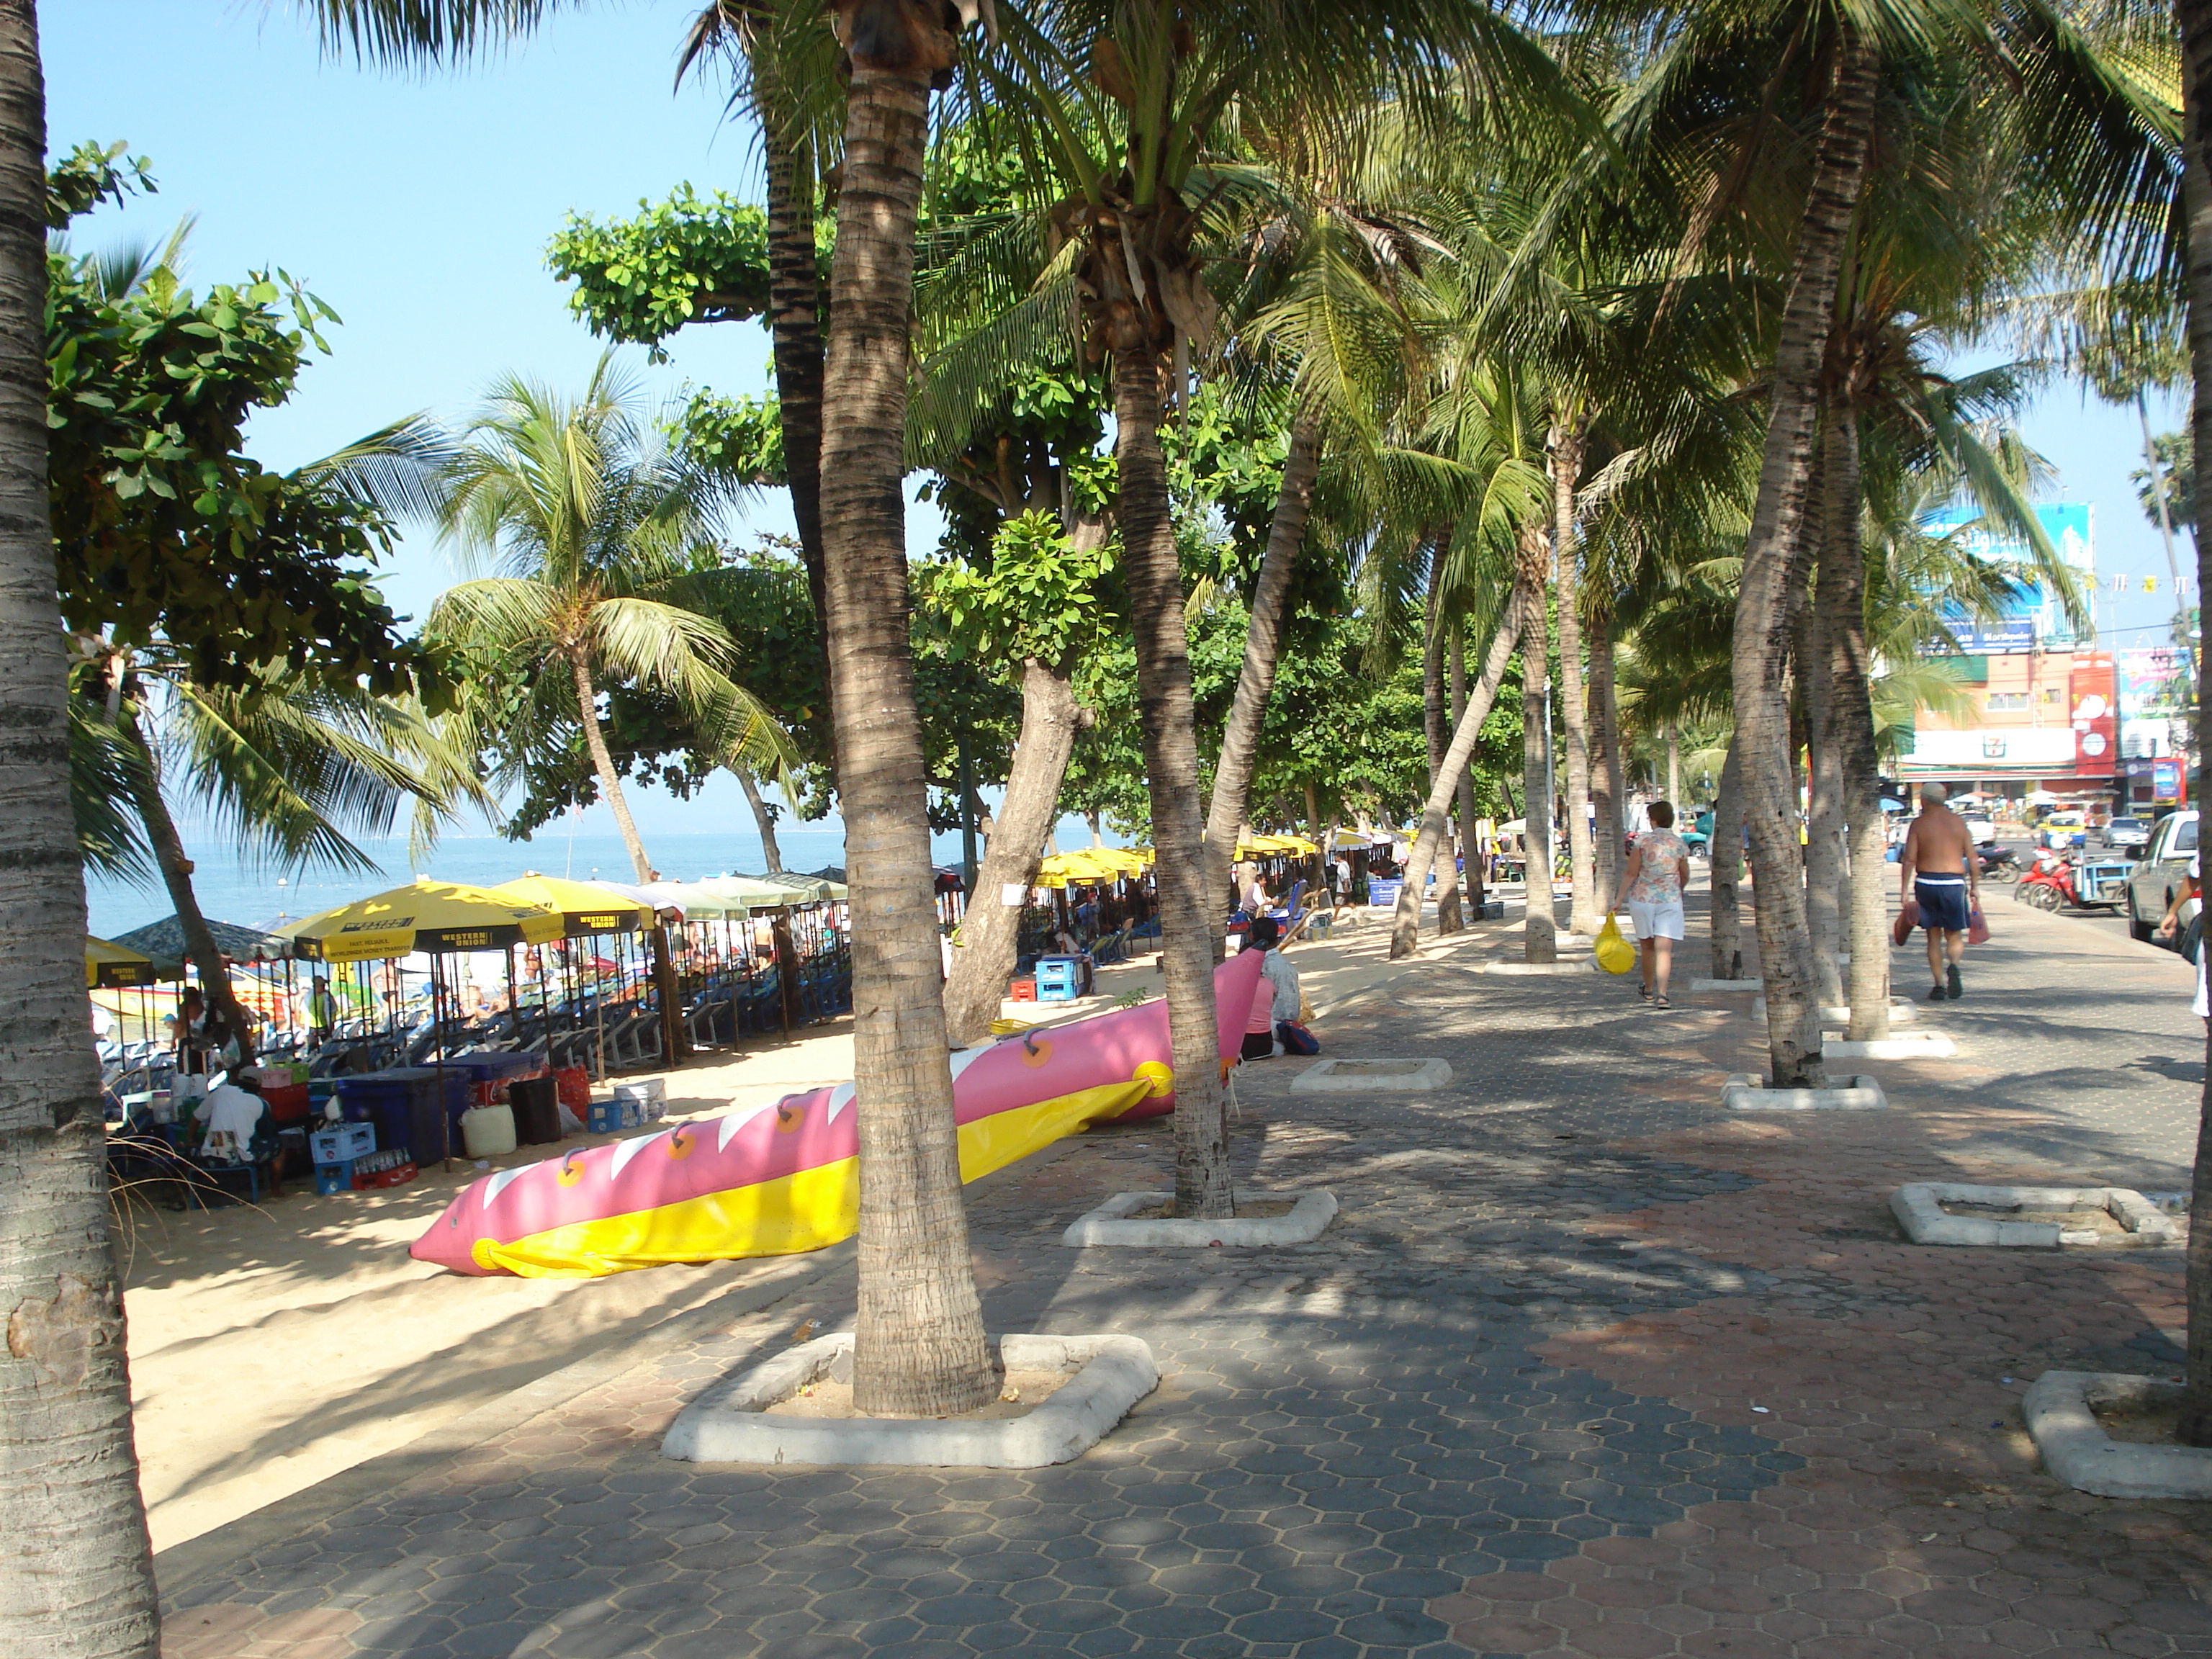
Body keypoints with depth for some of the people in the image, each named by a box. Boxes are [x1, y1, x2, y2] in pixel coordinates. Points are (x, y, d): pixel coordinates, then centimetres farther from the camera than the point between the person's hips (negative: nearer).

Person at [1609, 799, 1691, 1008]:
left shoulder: (1643, 840, -7)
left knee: (1647, 946, 16)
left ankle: (1649, 991, 31)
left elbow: (1631, 873, -9)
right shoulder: (1679, 844, -2)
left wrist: (1618, 900, -4)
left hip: (1642, 898, 0)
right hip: (1670, 900, 0)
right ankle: (1661, 994, -18)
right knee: (1664, 949, -4)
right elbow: (1685, 877, 9)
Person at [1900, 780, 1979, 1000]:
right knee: (1954, 934, 11)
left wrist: (1905, 889, -5)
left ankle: (1939, 985, 7)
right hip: (1954, 883, 1)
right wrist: (1974, 887, 12)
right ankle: (1953, 966, -20)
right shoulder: (1959, 822, 5)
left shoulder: (1919, 823, -2)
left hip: (1926, 883, -1)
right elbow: (1972, 858, 4)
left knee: (1934, 936, 10)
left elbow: (1909, 859, -9)